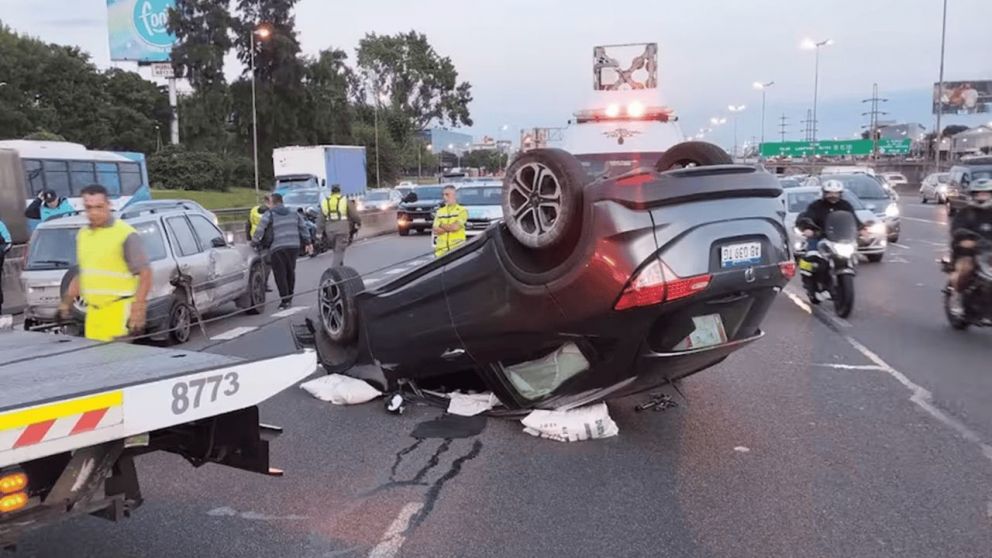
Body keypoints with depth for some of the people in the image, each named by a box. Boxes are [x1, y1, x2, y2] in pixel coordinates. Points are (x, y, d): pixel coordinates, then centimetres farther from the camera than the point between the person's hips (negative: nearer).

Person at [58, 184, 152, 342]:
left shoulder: (125, 234, -7)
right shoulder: (83, 234, 15)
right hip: (93, 312, 7)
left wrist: (138, 308, -18)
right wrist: (67, 301, 22)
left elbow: (145, 274, -10)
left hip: (119, 311, -7)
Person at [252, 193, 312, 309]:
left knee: (280, 274, -1)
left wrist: (254, 243, 4)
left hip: (277, 248, -5)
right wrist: (307, 242, 27)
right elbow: (303, 227, 18)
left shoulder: (269, 214, -1)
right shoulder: (293, 213, 15)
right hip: (294, 246, 5)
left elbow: (260, 230, -8)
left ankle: (285, 300, -6)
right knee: (290, 272, 18)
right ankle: (289, 298, 25)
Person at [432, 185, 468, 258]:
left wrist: (441, 225, 3)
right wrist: (450, 228, -6)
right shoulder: (440, 211, 15)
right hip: (441, 249, 4)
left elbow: (455, 227, -12)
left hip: (457, 248, -4)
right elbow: (436, 230, 4)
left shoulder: (462, 211, 1)